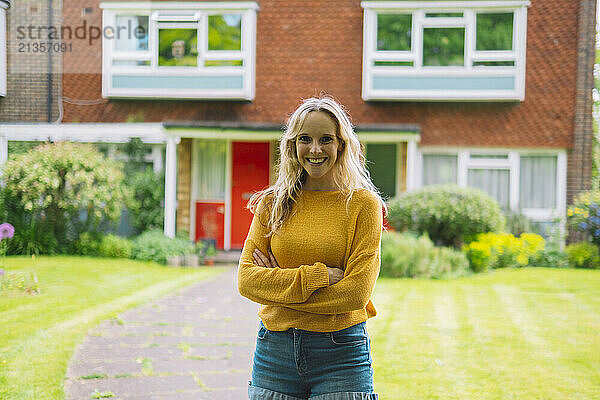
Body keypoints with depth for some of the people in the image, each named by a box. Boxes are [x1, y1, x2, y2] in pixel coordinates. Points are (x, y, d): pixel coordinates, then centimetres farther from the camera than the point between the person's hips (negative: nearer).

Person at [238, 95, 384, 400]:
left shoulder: (363, 203, -3)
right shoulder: (273, 203, 6)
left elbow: (357, 292, -10)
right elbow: (247, 279, -3)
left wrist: (279, 287, -8)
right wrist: (317, 276, -14)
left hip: (341, 354, -2)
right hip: (274, 350, 3)